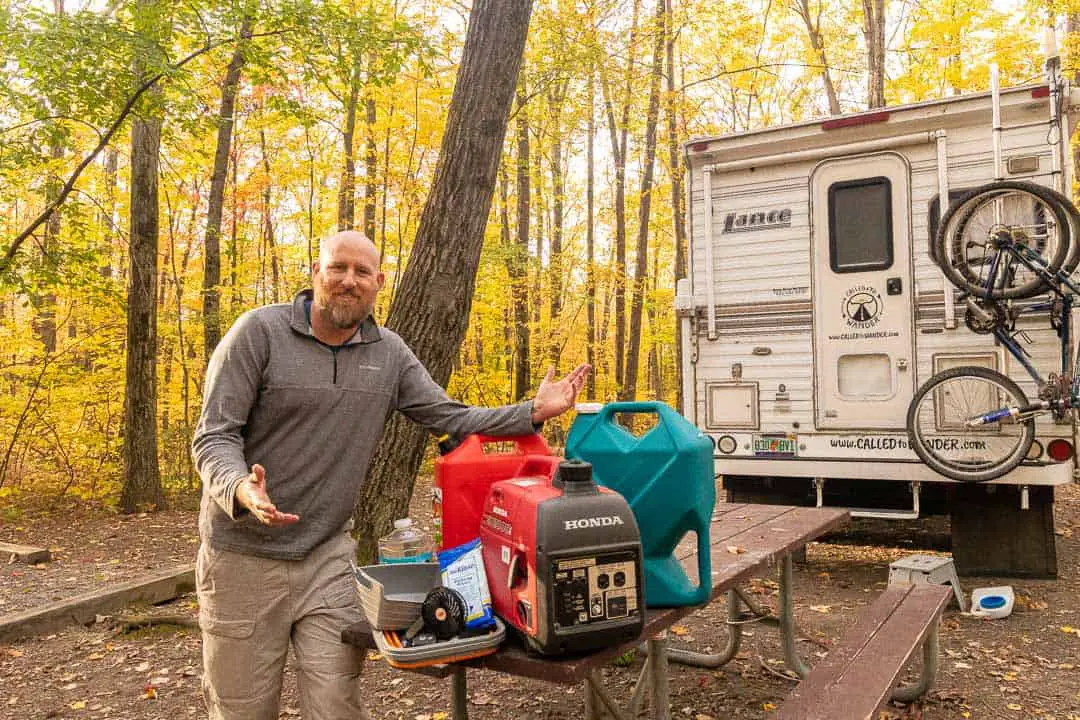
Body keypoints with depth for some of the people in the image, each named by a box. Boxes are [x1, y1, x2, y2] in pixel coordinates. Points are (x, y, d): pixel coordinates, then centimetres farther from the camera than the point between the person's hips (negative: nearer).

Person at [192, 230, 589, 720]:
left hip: (328, 555, 3)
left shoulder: (390, 353, 3)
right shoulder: (259, 332, -9)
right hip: (245, 555, -2)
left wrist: (533, 412, -6)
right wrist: (241, 488, -33)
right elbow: (214, 436, -12)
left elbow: (451, 418, 4)